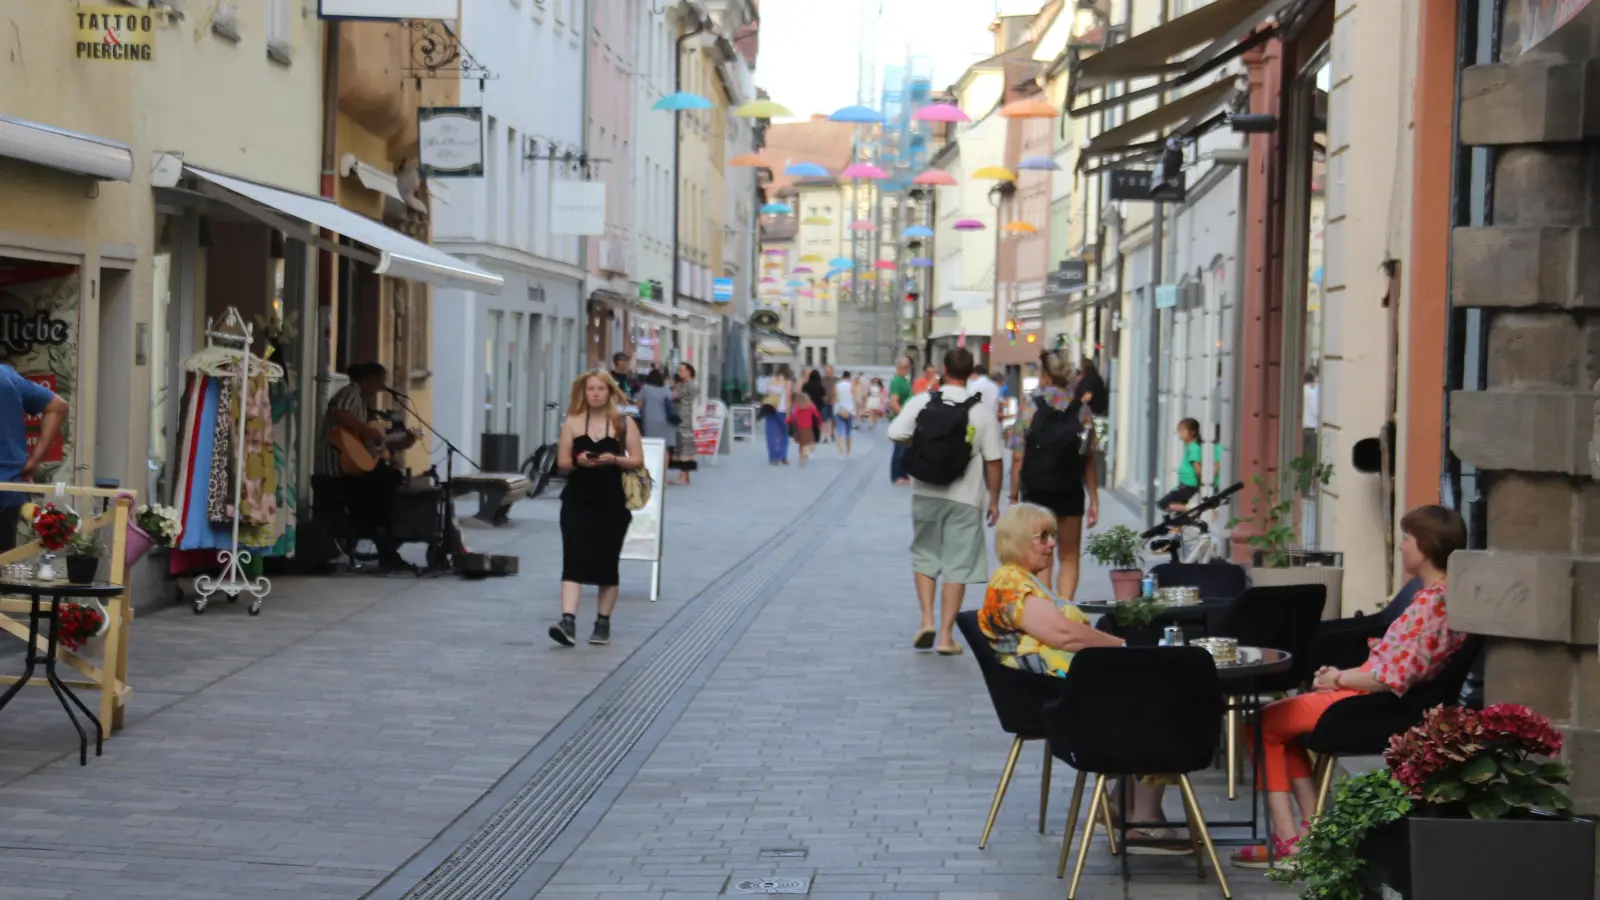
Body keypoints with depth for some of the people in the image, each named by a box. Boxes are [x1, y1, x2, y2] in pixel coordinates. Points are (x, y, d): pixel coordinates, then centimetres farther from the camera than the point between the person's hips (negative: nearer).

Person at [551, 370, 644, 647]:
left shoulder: (623, 423, 2)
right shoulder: (573, 422, 4)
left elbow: (638, 460, 0)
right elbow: (562, 462, 4)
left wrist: (614, 460, -17)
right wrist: (578, 461, -17)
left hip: (612, 503, 0)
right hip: (578, 501, 0)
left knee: (607, 562, 7)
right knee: (574, 560, -11)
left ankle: (603, 623, 18)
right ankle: (568, 621, -19)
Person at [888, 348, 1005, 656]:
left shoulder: (921, 402, -6)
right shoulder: (981, 413, -8)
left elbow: (896, 435, -12)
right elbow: (993, 462, -6)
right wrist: (994, 500, 5)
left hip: (926, 494, 1)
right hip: (965, 500, -1)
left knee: (924, 557, 18)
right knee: (957, 567, 5)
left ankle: (927, 620, 4)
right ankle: (946, 636, 5)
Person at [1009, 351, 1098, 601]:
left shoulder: (1029, 409, -6)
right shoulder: (1081, 412, 1)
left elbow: (1018, 459, -9)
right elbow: (1089, 460, 1)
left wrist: (1014, 496, -3)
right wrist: (1094, 500, 7)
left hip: (1036, 495, -2)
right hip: (1071, 496, 2)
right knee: (1069, 557, 12)